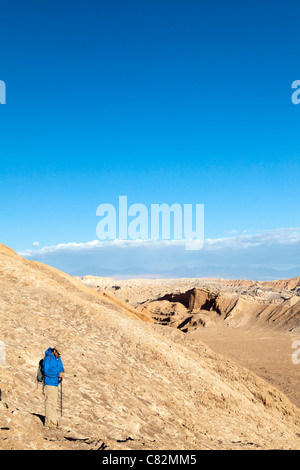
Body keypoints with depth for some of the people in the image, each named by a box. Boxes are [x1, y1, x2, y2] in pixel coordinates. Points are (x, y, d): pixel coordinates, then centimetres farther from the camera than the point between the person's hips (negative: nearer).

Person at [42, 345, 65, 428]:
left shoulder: (58, 359, 12)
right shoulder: (48, 358, -13)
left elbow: (61, 368, 18)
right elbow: (46, 371, -20)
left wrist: (62, 373, -5)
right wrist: (58, 374, -19)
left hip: (56, 384, 8)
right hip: (49, 383, -8)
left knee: (54, 402, 10)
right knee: (49, 402, -6)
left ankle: (54, 420, 17)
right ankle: (49, 422, 0)